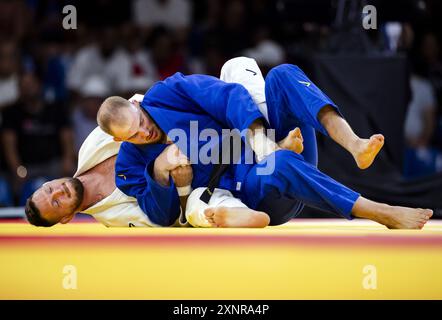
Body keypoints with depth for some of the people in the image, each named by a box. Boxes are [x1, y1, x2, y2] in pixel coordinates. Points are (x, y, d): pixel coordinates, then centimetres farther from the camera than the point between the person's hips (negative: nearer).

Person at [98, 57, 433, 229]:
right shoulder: (132, 165, 1)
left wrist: (257, 134, -25)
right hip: (253, 194, -3)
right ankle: (384, 214, -41)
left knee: (283, 74, -21)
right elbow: (161, 217, -1)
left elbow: (228, 96, -10)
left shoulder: (166, 93, 0)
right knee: (281, 166, -41)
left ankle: (354, 145, -39)